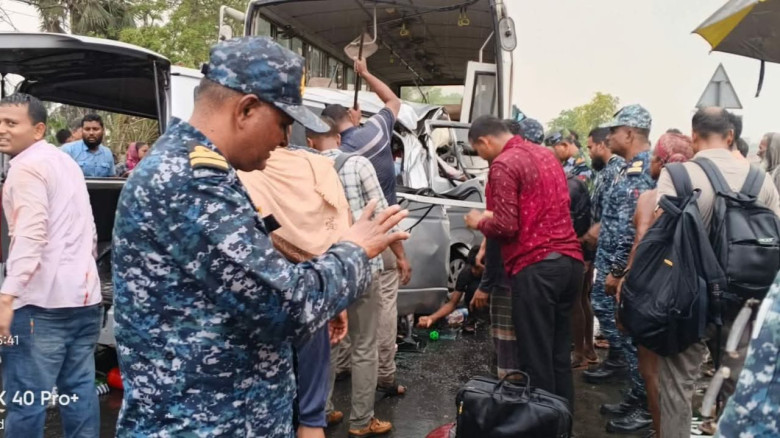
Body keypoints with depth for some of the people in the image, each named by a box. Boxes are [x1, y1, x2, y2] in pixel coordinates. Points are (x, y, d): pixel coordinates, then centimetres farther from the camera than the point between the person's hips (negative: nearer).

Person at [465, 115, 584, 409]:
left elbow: (506, 226, -15)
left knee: (536, 358, 1)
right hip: (569, 261, 9)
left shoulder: (504, 164, -9)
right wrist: (492, 219, 25)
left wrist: (480, 222, 5)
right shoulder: (545, 154, 18)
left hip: (536, 267, -9)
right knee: (559, 354, 17)